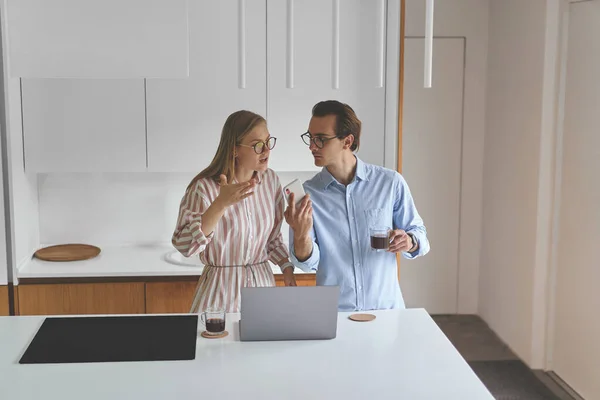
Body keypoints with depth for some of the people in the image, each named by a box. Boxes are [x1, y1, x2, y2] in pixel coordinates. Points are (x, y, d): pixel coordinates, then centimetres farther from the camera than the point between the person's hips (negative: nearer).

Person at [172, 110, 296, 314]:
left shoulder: (270, 180, 1)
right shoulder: (205, 187, -16)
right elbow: (184, 245, -25)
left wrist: (287, 268, -1)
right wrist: (221, 203, -34)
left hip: (263, 283, 5)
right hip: (223, 288, -5)